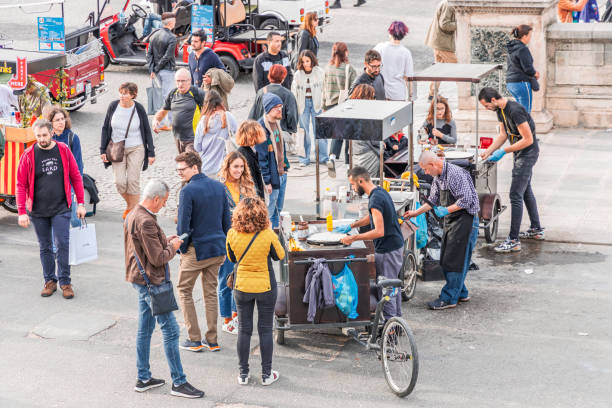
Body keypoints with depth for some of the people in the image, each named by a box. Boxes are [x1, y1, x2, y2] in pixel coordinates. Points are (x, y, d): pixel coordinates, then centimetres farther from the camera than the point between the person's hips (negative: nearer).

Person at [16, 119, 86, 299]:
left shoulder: (63, 150, -1)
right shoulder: (28, 155, -3)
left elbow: (76, 177, 5)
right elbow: (21, 185, -1)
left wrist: (80, 203, 2)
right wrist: (22, 212, -6)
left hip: (61, 209, -1)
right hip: (38, 211, 1)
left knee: (63, 245, -4)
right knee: (45, 247, 10)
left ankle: (65, 282, 7)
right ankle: (50, 281, 22)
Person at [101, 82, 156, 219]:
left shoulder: (139, 109, -7)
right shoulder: (113, 106, -5)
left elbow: (147, 131, 2)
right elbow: (105, 128, 4)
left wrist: (151, 152, 2)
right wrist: (103, 150, 2)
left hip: (136, 149, -1)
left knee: (133, 180, -4)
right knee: (119, 181, -5)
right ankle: (129, 204, 22)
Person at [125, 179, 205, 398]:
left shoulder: (133, 215, 9)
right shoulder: (146, 221, -23)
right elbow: (158, 258, -22)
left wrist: (165, 241, 11)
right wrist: (173, 246, -5)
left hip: (140, 279, 11)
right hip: (150, 281, -11)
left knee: (145, 329, 17)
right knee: (170, 330, -5)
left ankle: (143, 378, 25)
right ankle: (178, 382, -1)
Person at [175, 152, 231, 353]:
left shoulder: (187, 191, -16)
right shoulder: (218, 187, 5)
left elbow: (183, 225, -17)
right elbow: (226, 220, 9)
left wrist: (182, 249, -3)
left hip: (196, 250, -6)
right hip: (218, 249, 6)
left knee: (184, 291, 10)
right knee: (211, 293, 15)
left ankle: (194, 340, 8)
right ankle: (212, 341, 17)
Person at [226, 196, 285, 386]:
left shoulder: (232, 234, -10)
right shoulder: (268, 235, -18)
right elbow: (279, 256, -1)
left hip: (242, 287, 2)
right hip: (265, 286, -2)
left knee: (244, 330, 13)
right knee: (265, 330, 10)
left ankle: (243, 374, 18)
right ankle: (266, 374, 16)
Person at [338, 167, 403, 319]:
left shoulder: (375, 199, -23)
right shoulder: (381, 192, 9)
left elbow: (379, 231, -28)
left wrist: (353, 238, -22)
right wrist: (350, 226, 21)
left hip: (387, 250, -10)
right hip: (396, 245, 10)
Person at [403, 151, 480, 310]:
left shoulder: (455, 174, -20)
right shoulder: (438, 177, 11)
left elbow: (466, 199, -24)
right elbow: (433, 201, 22)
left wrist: (446, 210, -22)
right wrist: (416, 213, 19)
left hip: (465, 219, -10)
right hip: (450, 220, 10)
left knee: (455, 260, -8)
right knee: (445, 259, 11)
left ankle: (449, 298, -5)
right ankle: (461, 293, 22)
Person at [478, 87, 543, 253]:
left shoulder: (515, 111, -27)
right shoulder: (500, 110, 4)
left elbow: (528, 140, -26)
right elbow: (503, 134, 15)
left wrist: (504, 151, -22)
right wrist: (488, 151, 3)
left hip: (528, 153, -10)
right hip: (520, 153, 10)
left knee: (515, 195, -11)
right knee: (526, 191, 21)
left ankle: (513, 241, -10)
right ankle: (536, 229, 35)